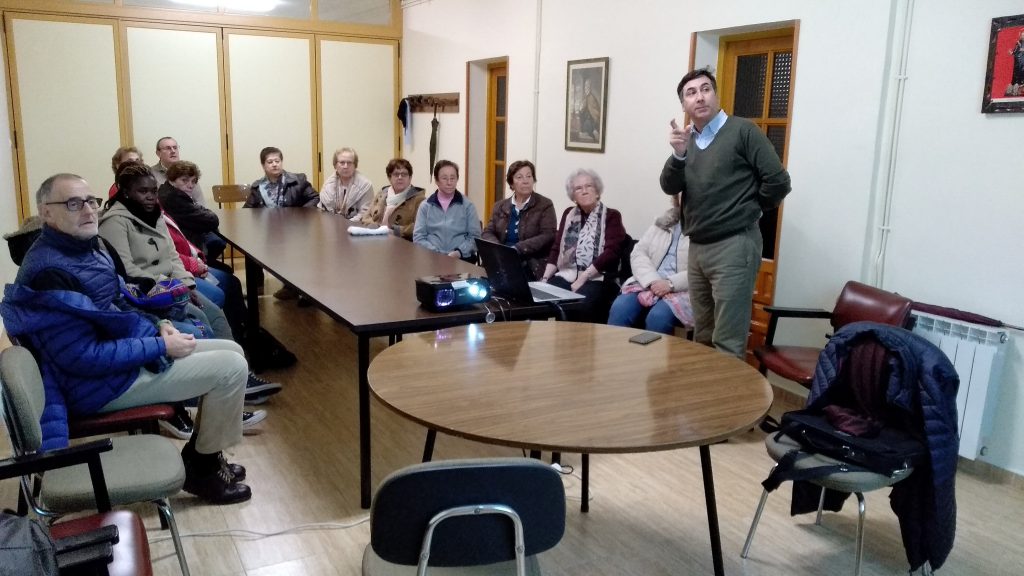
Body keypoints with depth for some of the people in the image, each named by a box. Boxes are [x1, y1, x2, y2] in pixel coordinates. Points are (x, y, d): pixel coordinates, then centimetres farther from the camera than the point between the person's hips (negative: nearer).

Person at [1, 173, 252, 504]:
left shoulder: (84, 247, 5)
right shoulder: (50, 273, -26)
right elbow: (83, 357, -28)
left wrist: (156, 327, 1)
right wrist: (162, 347, -21)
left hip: (119, 353, 10)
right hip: (100, 382, -10)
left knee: (231, 351, 10)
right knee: (232, 367, -14)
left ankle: (199, 454, 19)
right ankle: (202, 469, 5)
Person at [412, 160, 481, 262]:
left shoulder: (468, 205, 9)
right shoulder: (425, 206, 11)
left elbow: (475, 236, 5)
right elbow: (418, 237, 5)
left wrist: (459, 252, -11)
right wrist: (435, 254, -10)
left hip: (462, 258, 0)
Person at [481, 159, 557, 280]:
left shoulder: (545, 205, 4)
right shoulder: (500, 206, 17)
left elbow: (547, 236, -7)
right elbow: (487, 233, 11)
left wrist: (517, 249, -19)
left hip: (532, 265, -4)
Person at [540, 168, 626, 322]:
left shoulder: (611, 216, 5)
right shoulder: (569, 214, 20)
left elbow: (611, 252, -7)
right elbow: (556, 249, 17)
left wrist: (583, 278, -16)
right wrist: (545, 277, 0)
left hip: (596, 279, -4)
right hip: (565, 276, 4)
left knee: (582, 303, -36)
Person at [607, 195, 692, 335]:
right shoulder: (662, 222, 18)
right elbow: (638, 253, 10)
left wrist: (671, 284, -20)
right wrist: (652, 281, -10)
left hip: (684, 291, -4)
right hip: (649, 285, 4)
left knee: (658, 317, -34)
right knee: (619, 309, -24)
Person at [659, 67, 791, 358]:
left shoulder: (743, 131, -7)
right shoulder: (687, 139, 12)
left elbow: (778, 182, -9)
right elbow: (669, 187, 0)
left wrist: (747, 211, 3)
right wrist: (678, 154, -17)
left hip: (734, 245, -7)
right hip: (697, 247, 7)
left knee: (727, 343, -6)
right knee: (702, 337, 17)